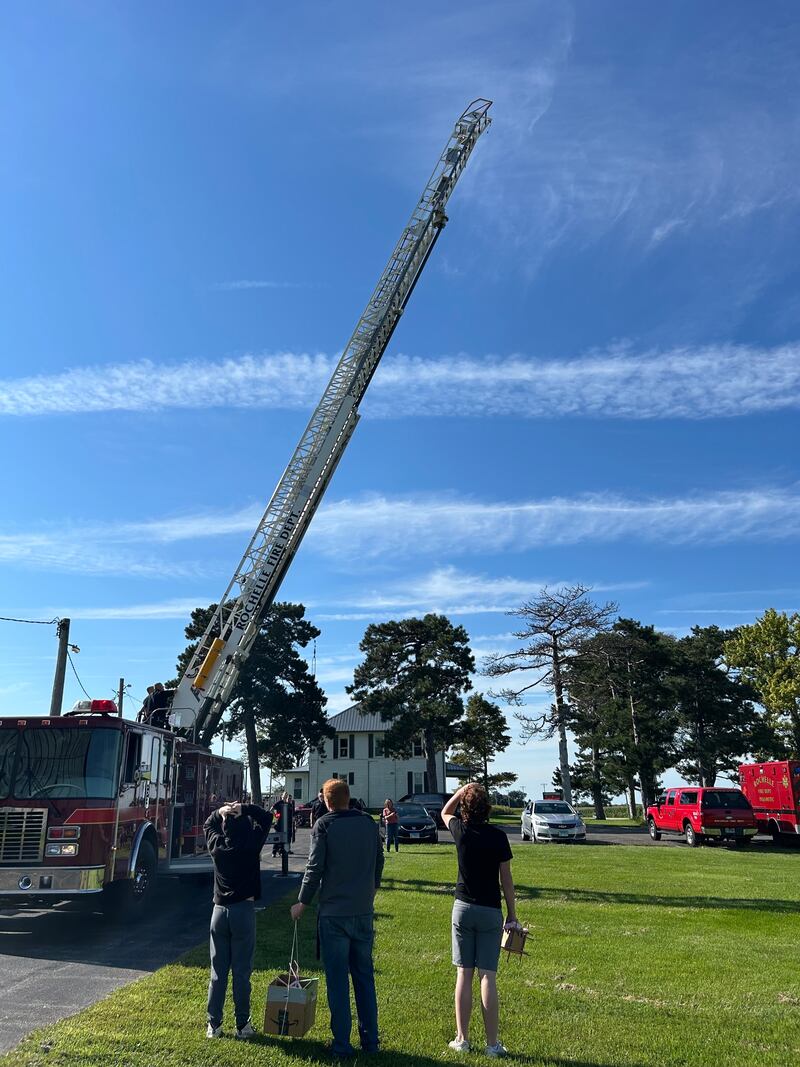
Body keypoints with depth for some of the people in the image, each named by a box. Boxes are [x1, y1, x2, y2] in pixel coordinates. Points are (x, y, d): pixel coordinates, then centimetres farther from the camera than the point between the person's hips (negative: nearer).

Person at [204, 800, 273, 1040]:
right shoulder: (251, 845, -9)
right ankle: (242, 1025, 11)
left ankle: (213, 1025, 15)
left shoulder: (216, 845, -2)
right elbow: (266, 817, 3)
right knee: (242, 972, 4)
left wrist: (220, 811, 2)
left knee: (218, 972, 10)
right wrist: (244, 809, -4)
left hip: (220, 911, 3)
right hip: (244, 911, -3)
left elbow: (208, 825, 19)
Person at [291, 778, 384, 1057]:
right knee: (365, 976, 15)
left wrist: (302, 902, 1)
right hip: (364, 911, 4)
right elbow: (379, 862, 11)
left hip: (334, 912, -4)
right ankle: (370, 1040, 21)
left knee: (337, 979, 6)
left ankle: (342, 1043, 10)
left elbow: (315, 867, -11)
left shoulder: (324, 825, -10)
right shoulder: (369, 823, 3)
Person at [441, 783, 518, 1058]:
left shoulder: (461, 831, -5)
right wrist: (512, 914, 6)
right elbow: (506, 879, -3)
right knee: (488, 976, 2)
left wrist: (462, 790, 12)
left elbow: (445, 812, 19)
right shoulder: (498, 836, -9)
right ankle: (492, 1043, 7)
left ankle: (462, 1039, 15)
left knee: (464, 974, 8)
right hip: (491, 912, -1)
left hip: (463, 908, 1)